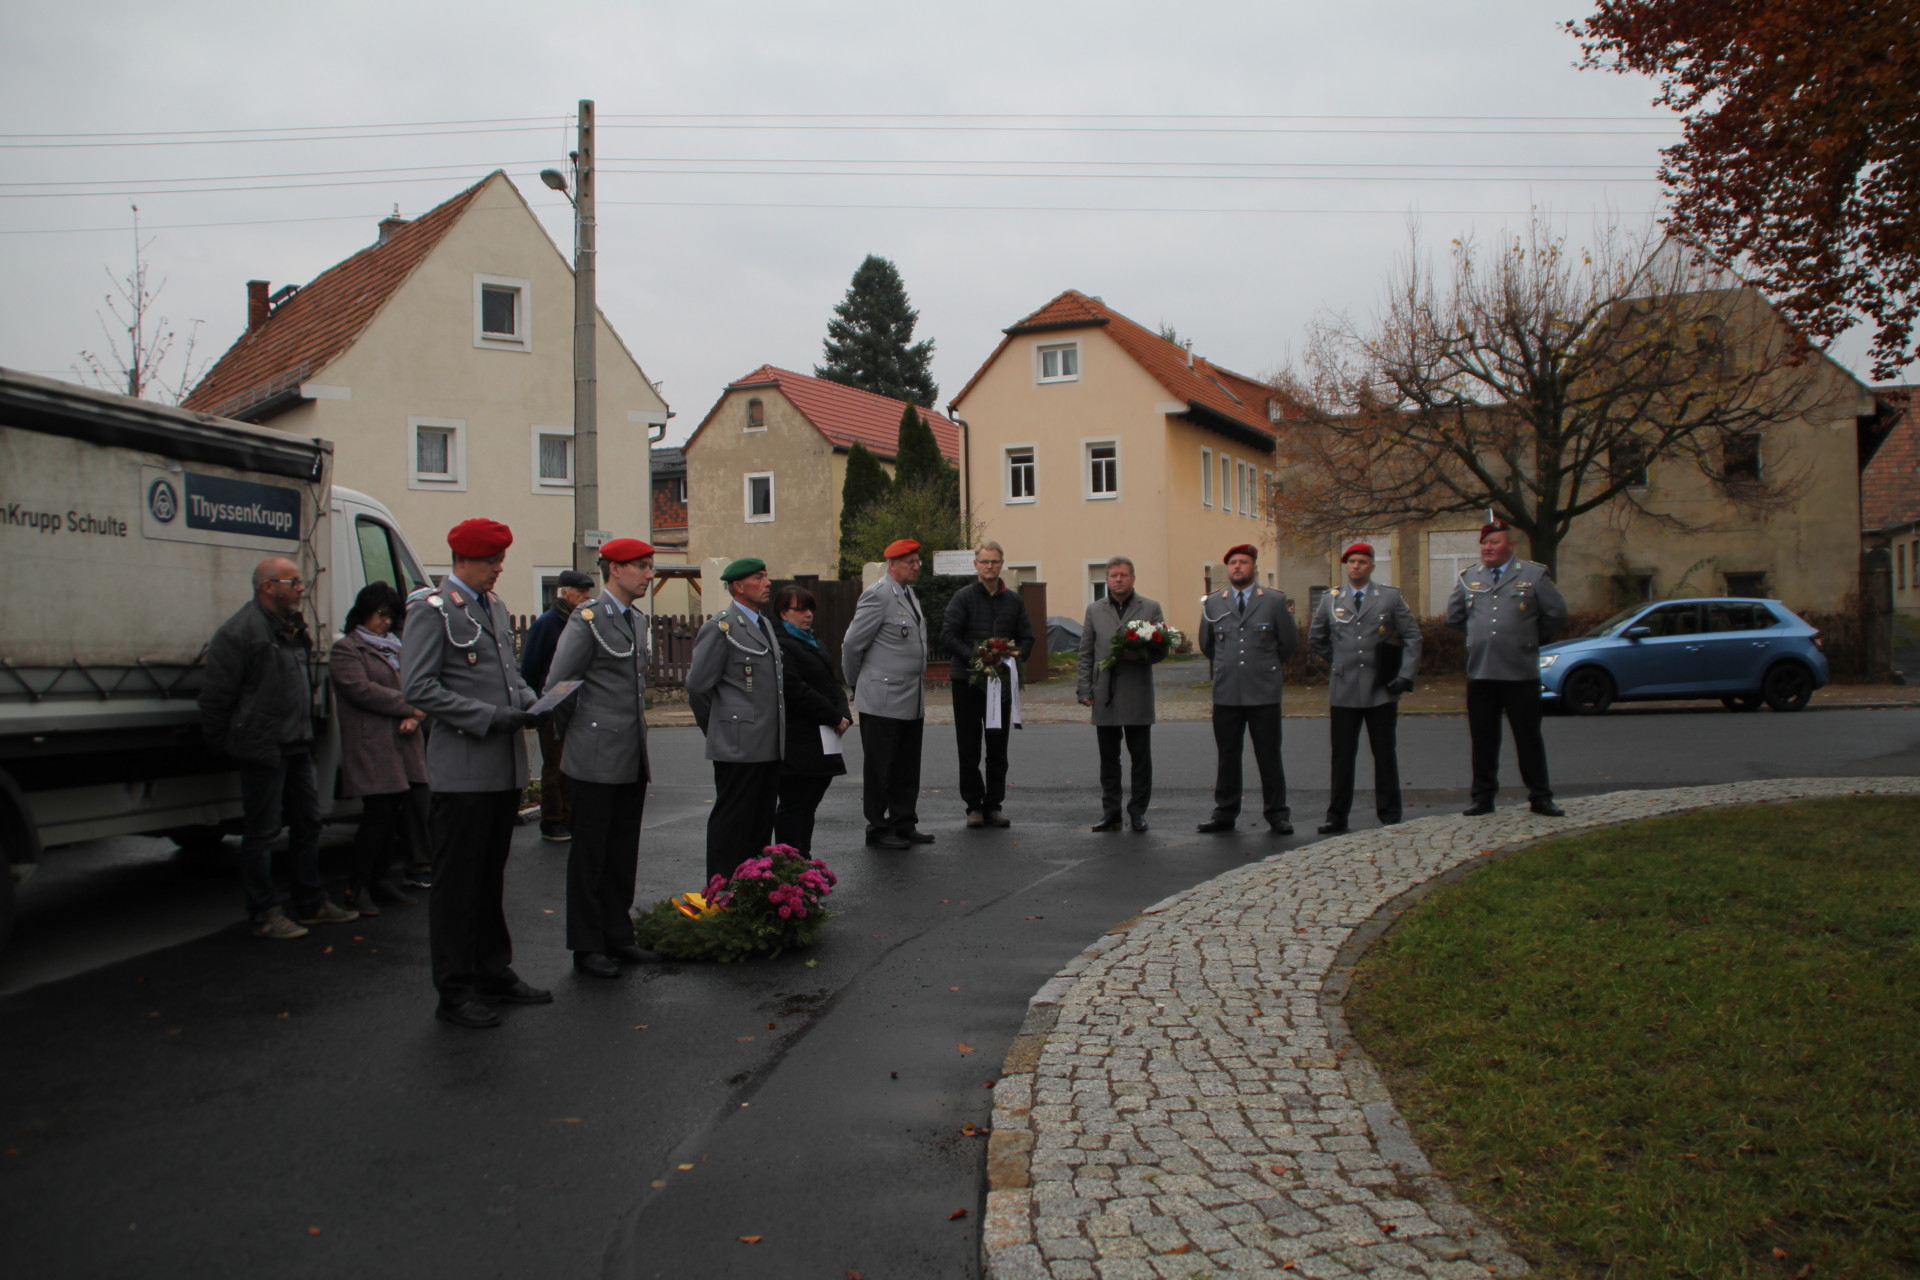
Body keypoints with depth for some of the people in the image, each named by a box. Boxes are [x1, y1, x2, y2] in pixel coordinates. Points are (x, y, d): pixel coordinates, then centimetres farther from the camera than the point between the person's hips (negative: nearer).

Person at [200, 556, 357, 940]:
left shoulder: (294, 628, 14)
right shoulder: (241, 631, -15)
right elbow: (216, 694, -14)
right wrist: (222, 742, -9)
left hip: (297, 746, 9)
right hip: (263, 748, -9)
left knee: (308, 822, 15)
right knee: (262, 830, -1)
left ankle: (311, 903, 26)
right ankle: (265, 914, 8)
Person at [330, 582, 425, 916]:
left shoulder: (394, 647, 23)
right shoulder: (346, 649, 0)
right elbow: (362, 689, -13)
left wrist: (413, 718, -4)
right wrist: (409, 707, -11)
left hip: (403, 746, 7)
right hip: (371, 748, -7)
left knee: (397, 816, 6)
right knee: (377, 816, -8)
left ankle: (383, 881, 17)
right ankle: (359, 888, 2)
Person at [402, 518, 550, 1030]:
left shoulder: (495, 607, 15)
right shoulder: (432, 610, -9)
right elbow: (418, 688, -15)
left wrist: (530, 703, 4)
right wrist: (490, 717, -18)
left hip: (506, 767, 8)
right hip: (463, 771, -8)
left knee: (492, 876, 16)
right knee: (457, 882, 0)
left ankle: (494, 973, 26)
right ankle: (455, 992, 9)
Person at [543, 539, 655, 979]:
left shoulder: (637, 619, 14)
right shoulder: (588, 618, -11)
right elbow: (557, 685, -10)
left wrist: (637, 725, 15)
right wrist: (578, 730, -2)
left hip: (633, 757, 7)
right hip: (597, 758, -7)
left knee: (624, 852, 13)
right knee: (589, 854, 2)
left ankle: (618, 935, 22)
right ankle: (587, 946, 10)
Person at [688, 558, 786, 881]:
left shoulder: (764, 625, 17)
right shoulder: (720, 627, -10)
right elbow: (698, 686, -10)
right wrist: (718, 729, 0)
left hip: (768, 746, 8)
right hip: (738, 746, -8)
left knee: (761, 821, 13)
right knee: (731, 822, -2)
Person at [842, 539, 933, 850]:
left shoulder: (910, 595, 15)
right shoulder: (878, 595, -13)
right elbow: (852, 644, -10)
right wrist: (857, 685, 0)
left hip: (912, 701, 8)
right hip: (883, 700, -8)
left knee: (907, 766, 13)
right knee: (879, 768, 2)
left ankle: (904, 823, 22)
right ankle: (878, 829, 10)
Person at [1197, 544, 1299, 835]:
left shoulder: (1275, 601, 3)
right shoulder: (1212, 603, 9)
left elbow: (1289, 641, 10)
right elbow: (1206, 645, 20)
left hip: (1264, 693, -2)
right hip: (1226, 693, 2)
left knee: (1269, 756, 3)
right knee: (1227, 756, 7)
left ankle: (1277, 814, 12)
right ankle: (1225, 814, 14)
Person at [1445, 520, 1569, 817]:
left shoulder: (1534, 574, 1)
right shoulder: (1468, 577, 11)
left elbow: (1556, 614, 4)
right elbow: (1454, 617, 21)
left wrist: (1529, 638, 10)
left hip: (1521, 673, -3)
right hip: (1479, 672, 3)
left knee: (1529, 737, 3)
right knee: (1483, 739, 7)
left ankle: (1540, 797, 12)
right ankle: (1483, 797, 14)